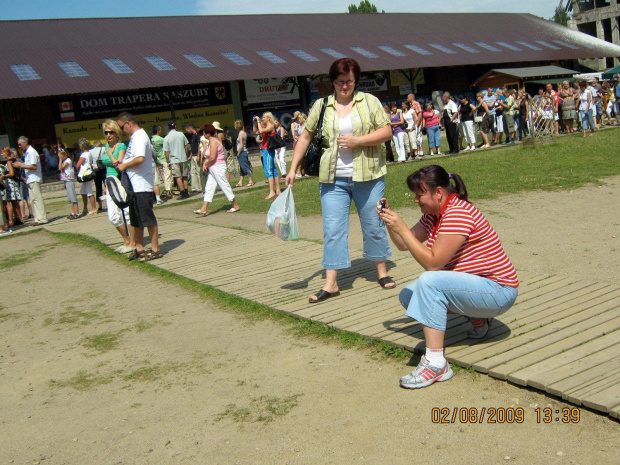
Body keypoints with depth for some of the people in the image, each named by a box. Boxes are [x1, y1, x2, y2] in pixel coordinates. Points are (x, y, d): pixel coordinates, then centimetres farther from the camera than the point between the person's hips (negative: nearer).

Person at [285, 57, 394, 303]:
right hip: (333, 180, 1)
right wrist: (293, 169, 6)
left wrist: (357, 140, -16)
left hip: (368, 177, -1)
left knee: (373, 225, 9)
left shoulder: (369, 101, 2)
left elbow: (386, 132, -3)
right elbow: (305, 137, 10)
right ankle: (331, 283, 4)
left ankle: (382, 272, 26)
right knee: (332, 230, 0)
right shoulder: (321, 105, 7)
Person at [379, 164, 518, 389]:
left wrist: (401, 228, -27)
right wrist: (390, 221, -6)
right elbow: (403, 245, 10)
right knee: (408, 296, 5)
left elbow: (432, 263, -28)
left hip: (497, 290, -10)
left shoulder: (458, 213, -23)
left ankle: (436, 364, -31)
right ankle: (476, 317, 16)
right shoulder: (433, 214, 6)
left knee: (429, 281, -31)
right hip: (473, 285, 10)